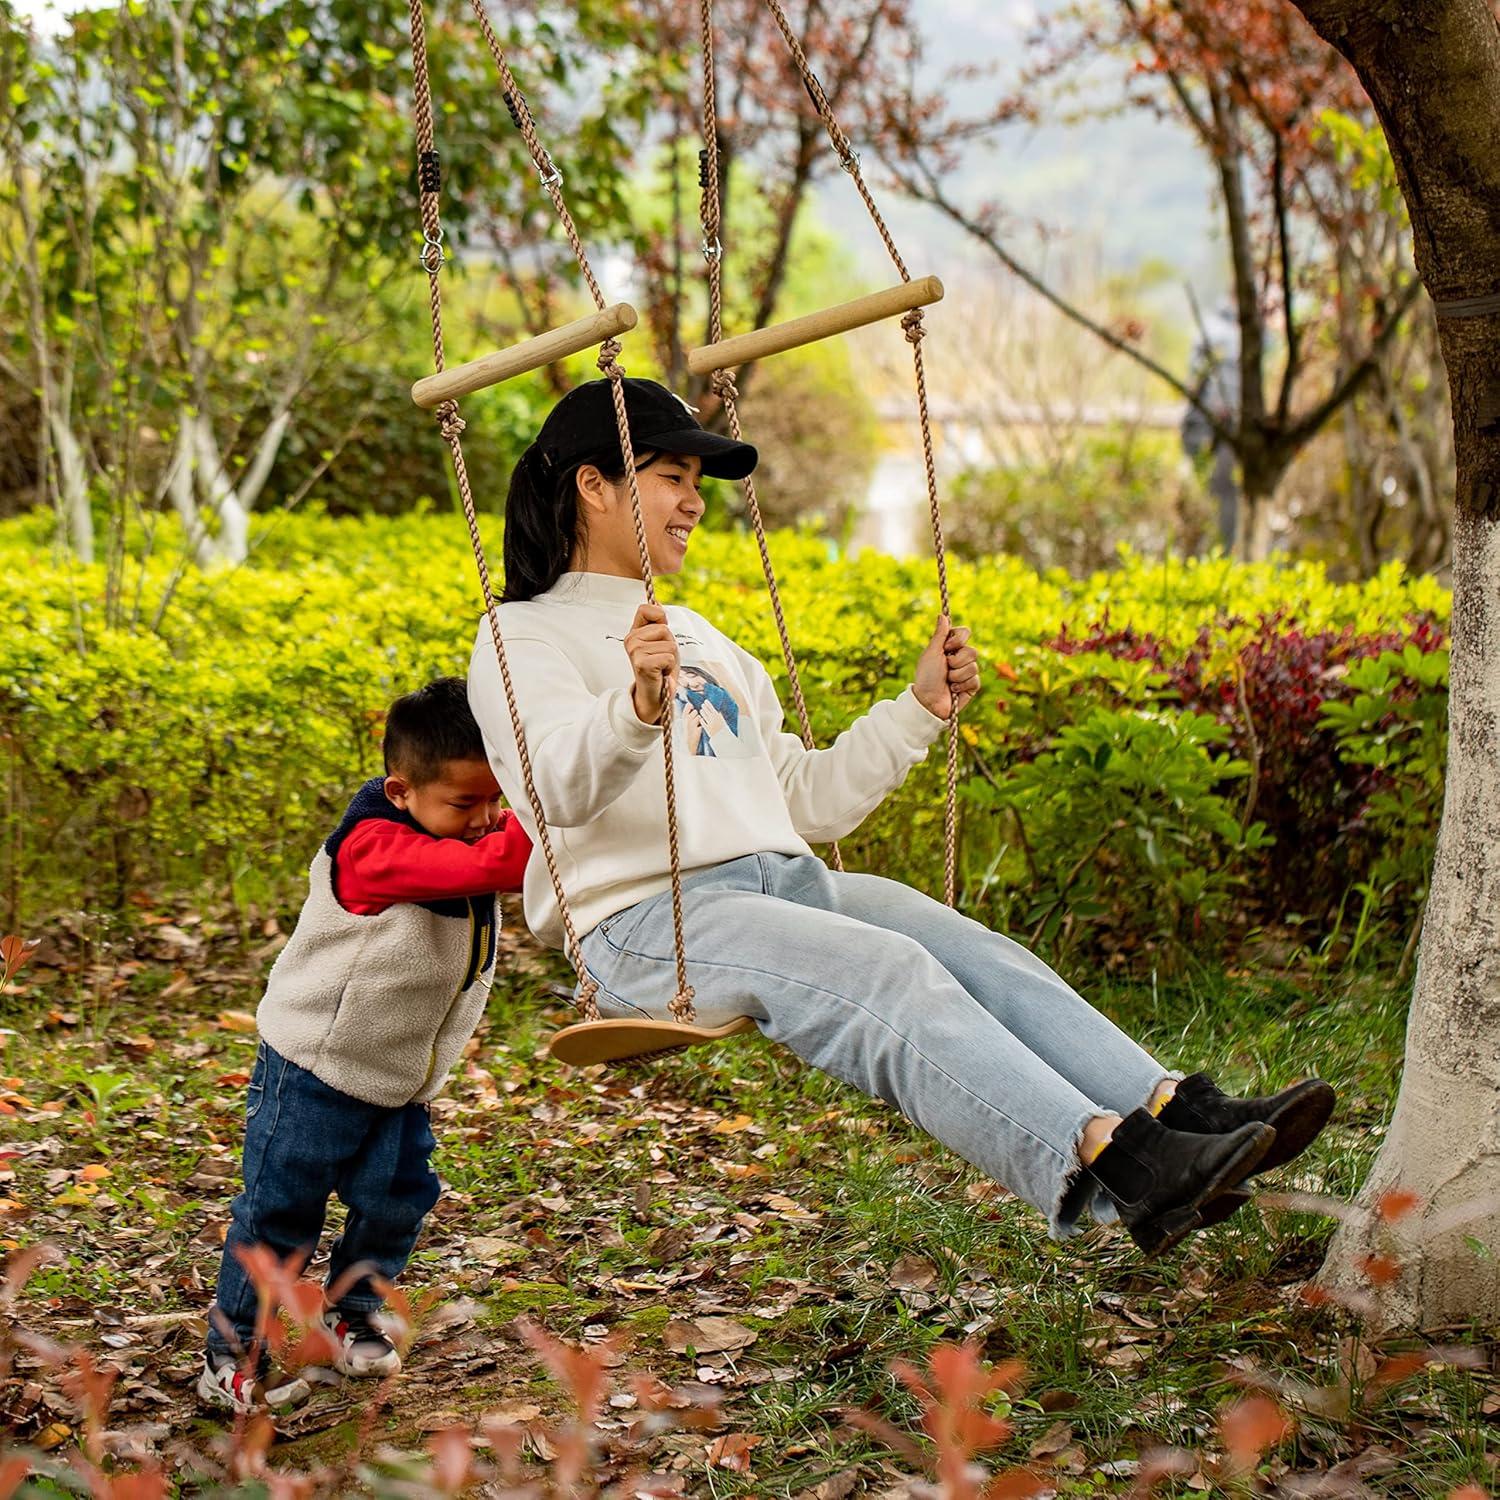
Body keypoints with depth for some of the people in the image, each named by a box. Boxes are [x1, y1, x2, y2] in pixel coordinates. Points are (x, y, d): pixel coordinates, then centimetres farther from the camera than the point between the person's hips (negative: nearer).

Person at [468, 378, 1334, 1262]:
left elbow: (805, 801, 28)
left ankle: (1174, 1111, -36)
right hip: (650, 915, -7)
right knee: (891, 974, -31)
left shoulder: (703, 640, 30)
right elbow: (561, 786, -17)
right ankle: (1111, 1165, -47)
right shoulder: (526, 638, 5)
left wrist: (920, 710, 20)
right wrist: (637, 707, -37)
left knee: (976, 953, -21)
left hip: (787, 884, 7)